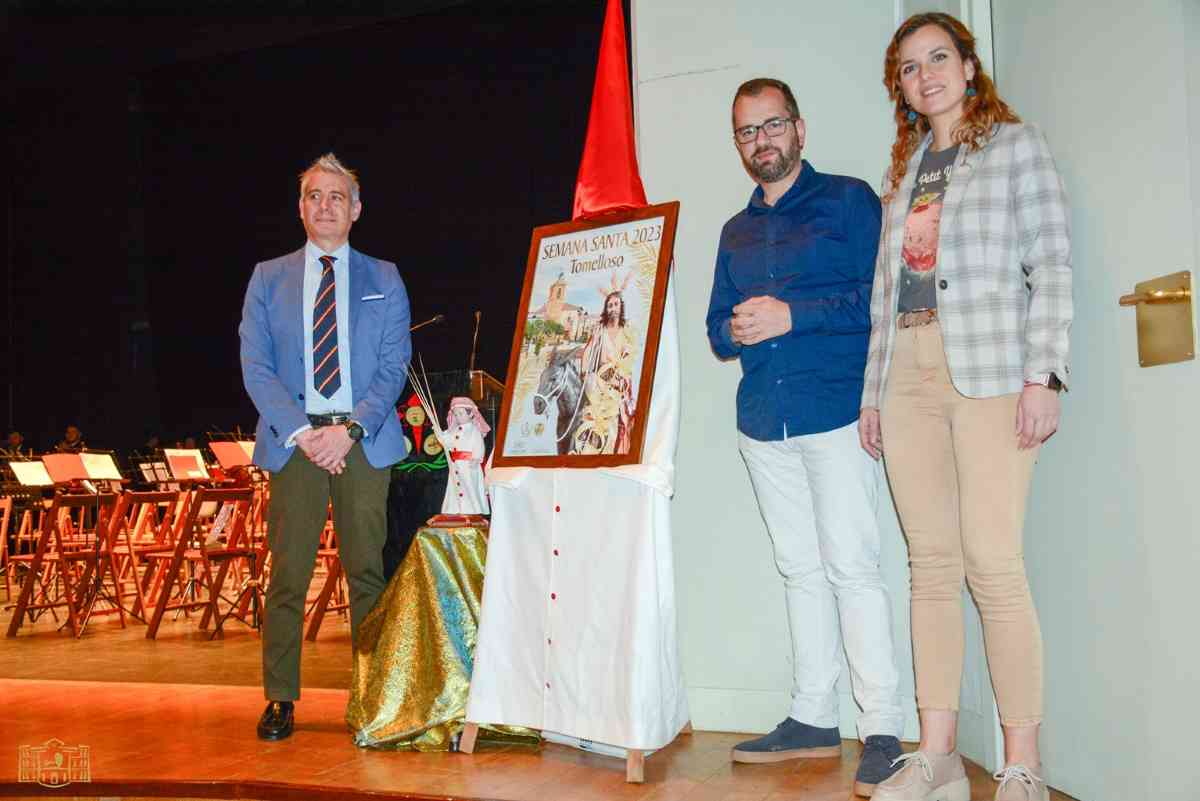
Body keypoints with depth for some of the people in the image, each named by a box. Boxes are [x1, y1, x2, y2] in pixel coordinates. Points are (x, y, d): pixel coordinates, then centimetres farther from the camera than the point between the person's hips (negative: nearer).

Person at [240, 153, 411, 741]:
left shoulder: (383, 280, 10)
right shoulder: (269, 279, 11)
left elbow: (393, 367, 2)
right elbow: (255, 367, 2)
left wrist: (351, 428, -12)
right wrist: (302, 432, -10)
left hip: (364, 442, 0)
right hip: (294, 439, 0)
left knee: (367, 570, 3)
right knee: (287, 572, 1)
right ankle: (280, 698, 10)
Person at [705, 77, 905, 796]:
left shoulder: (848, 200, 2)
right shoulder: (736, 231, 21)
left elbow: (880, 297, -9)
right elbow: (718, 327, 20)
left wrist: (794, 314, -15)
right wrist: (735, 330, -3)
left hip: (835, 412, -6)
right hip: (763, 419, 6)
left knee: (851, 564, -10)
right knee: (801, 568, 10)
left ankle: (884, 730, -3)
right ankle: (814, 719, 17)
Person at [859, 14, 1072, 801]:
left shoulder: (1017, 146, 8)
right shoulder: (903, 170, 22)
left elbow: (1052, 266, -2)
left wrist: (1043, 374, -13)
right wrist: (873, 392, 13)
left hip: (988, 372, -5)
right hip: (909, 375, 5)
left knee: (993, 565, -10)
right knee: (932, 565, 3)